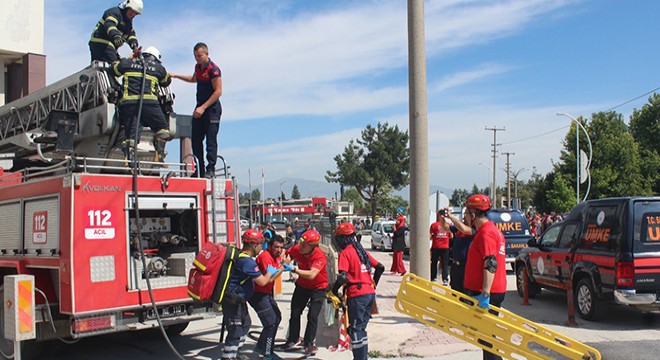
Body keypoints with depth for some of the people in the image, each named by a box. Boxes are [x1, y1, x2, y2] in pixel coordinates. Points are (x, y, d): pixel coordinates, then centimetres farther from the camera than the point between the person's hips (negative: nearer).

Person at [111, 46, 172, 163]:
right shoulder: (158, 67, 18)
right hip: (148, 101, -2)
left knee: (130, 133, 2)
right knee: (162, 128, 10)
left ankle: (129, 158, -14)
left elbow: (114, 69, 32)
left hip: (128, 102, 2)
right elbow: (166, 81, 32)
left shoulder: (128, 63, 19)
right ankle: (159, 155, -4)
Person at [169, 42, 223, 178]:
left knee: (211, 140, -11)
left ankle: (210, 169, -10)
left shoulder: (213, 69, -15)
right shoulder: (198, 67, 13)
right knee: (196, 139, 4)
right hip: (200, 107, 9)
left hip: (212, 108, -8)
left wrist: (203, 108, -21)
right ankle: (200, 170, 8)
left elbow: (218, 92, -19)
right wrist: (176, 76, 31)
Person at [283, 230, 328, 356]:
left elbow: (311, 275, -45)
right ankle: (293, 339, 28)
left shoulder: (320, 256, -33)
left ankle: (309, 344, 9)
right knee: (295, 312, 8)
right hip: (302, 285, 4)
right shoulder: (297, 249, -21)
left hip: (318, 287, -4)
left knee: (312, 316, -9)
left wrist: (294, 270, -49)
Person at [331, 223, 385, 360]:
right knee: (361, 328, 17)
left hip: (357, 295, -8)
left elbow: (343, 277, -19)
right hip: (370, 293, 8)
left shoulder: (345, 253, -8)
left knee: (355, 330, -1)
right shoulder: (362, 251, 15)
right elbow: (380, 267, 18)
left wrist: (334, 291, -6)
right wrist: (373, 285, 26)